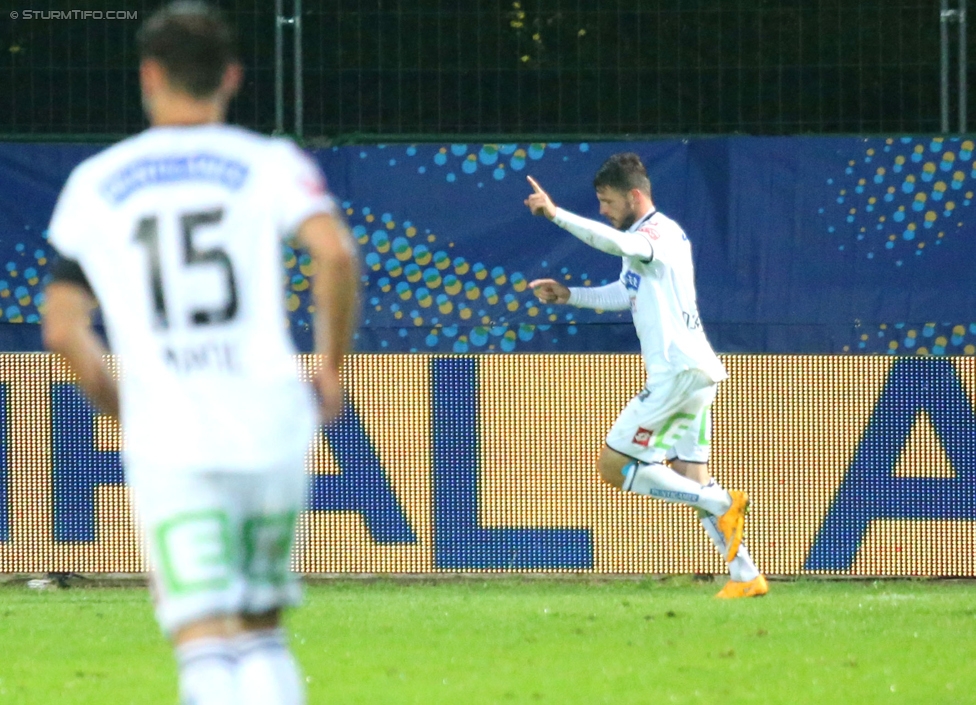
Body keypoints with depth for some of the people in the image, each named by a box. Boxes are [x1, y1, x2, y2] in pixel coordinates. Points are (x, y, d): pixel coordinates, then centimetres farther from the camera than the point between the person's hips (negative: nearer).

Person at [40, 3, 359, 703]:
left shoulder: (93, 183, 10)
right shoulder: (268, 164, 6)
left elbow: (62, 327, 7)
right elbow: (336, 252, -11)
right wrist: (331, 368, 2)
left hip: (168, 447, -1)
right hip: (271, 429, 1)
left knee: (206, 644, -7)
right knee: (263, 632, 17)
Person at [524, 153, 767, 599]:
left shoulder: (659, 233, -11)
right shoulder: (652, 237, 21)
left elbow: (615, 242, -33)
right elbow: (622, 295, 33)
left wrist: (556, 214, -35)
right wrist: (567, 295, 21)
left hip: (678, 371, -10)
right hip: (696, 371, 10)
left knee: (613, 465, -9)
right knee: (692, 479, 10)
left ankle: (722, 505, -15)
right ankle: (745, 576, 6)